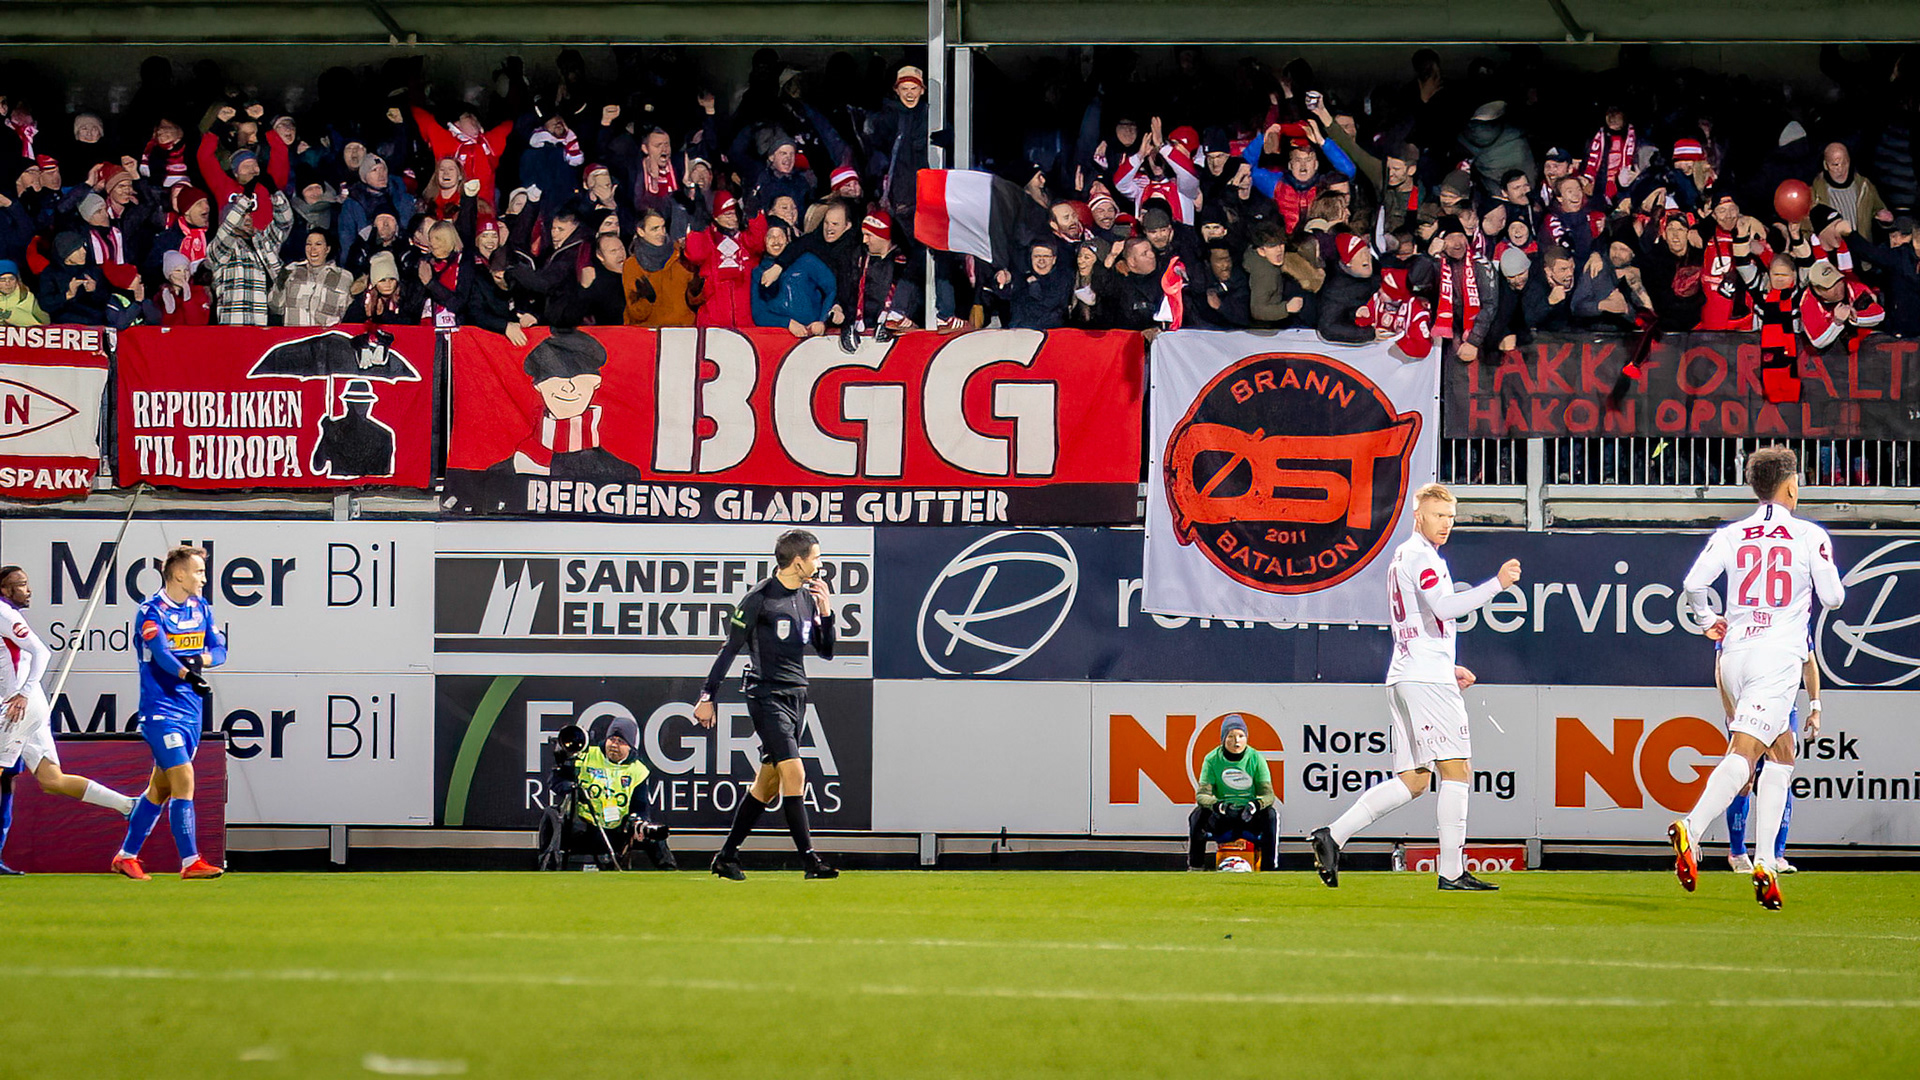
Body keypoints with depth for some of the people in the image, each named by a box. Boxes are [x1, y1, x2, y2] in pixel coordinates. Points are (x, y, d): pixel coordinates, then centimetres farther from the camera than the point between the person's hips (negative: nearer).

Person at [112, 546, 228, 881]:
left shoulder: (202, 609, 11)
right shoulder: (151, 611, -11)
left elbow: (220, 650, 7)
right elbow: (160, 652, -25)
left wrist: (200, 659, -15)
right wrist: (189, 676, -41)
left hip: (191, 710, 7)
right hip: (160, 708, -7)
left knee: (161, 786, 12)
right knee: (184, 777, -16)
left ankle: (126, 855, 23)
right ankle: (190, 862, -17)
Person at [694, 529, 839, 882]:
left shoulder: (807, 598, 12)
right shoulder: (759, 598, -9)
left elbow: (827, 651, 17)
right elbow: (729, 650, -6)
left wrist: (826, 612, 1)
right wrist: (708, 697, -8)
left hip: (796, 695, 8)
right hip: (766, 695, -8)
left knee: (768, 781, 9)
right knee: (794, 772, -17)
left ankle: (727, 856, 17)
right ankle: (810, 859, -19)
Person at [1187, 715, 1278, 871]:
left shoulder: (1256, 759, -4)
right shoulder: (1213, 759, -4)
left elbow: (1268, 794, -9)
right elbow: (1201, 794, -10)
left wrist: (1255, 805, -32)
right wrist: (1217, 805, -32)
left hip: (1249, 817, 0)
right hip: (1221, 817, 0)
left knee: (1270, 815, -30)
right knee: (1198, 815, -28)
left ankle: (1269, 867, -25)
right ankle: (1195, 867, -18)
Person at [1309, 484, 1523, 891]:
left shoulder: (1403, 557, 25)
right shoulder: (1421, 556, -7)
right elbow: (1444, 607, -22)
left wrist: (1447, 669, 26)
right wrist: (1498, 583, -22)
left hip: (1406, 675, 10)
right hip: (1426, 678, -10)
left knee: (1413, 780, 7)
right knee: (1456, 769, -9)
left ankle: (1333, 835, 0)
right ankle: (1452, 873, -12)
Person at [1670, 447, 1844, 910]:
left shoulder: (1730, 536, 8)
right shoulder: (1810, 537, 0)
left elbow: (1694, 583, -1)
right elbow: (1833, 598, 2)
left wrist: (1708, 621, 18)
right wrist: (1831, 577, 25)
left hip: (1735, 652, 5)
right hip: (1779, 655, -5)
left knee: (1781, 752, 16)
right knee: (1743, 752, -15)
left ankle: (1765, 862, 5)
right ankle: (1690, 828, -39)